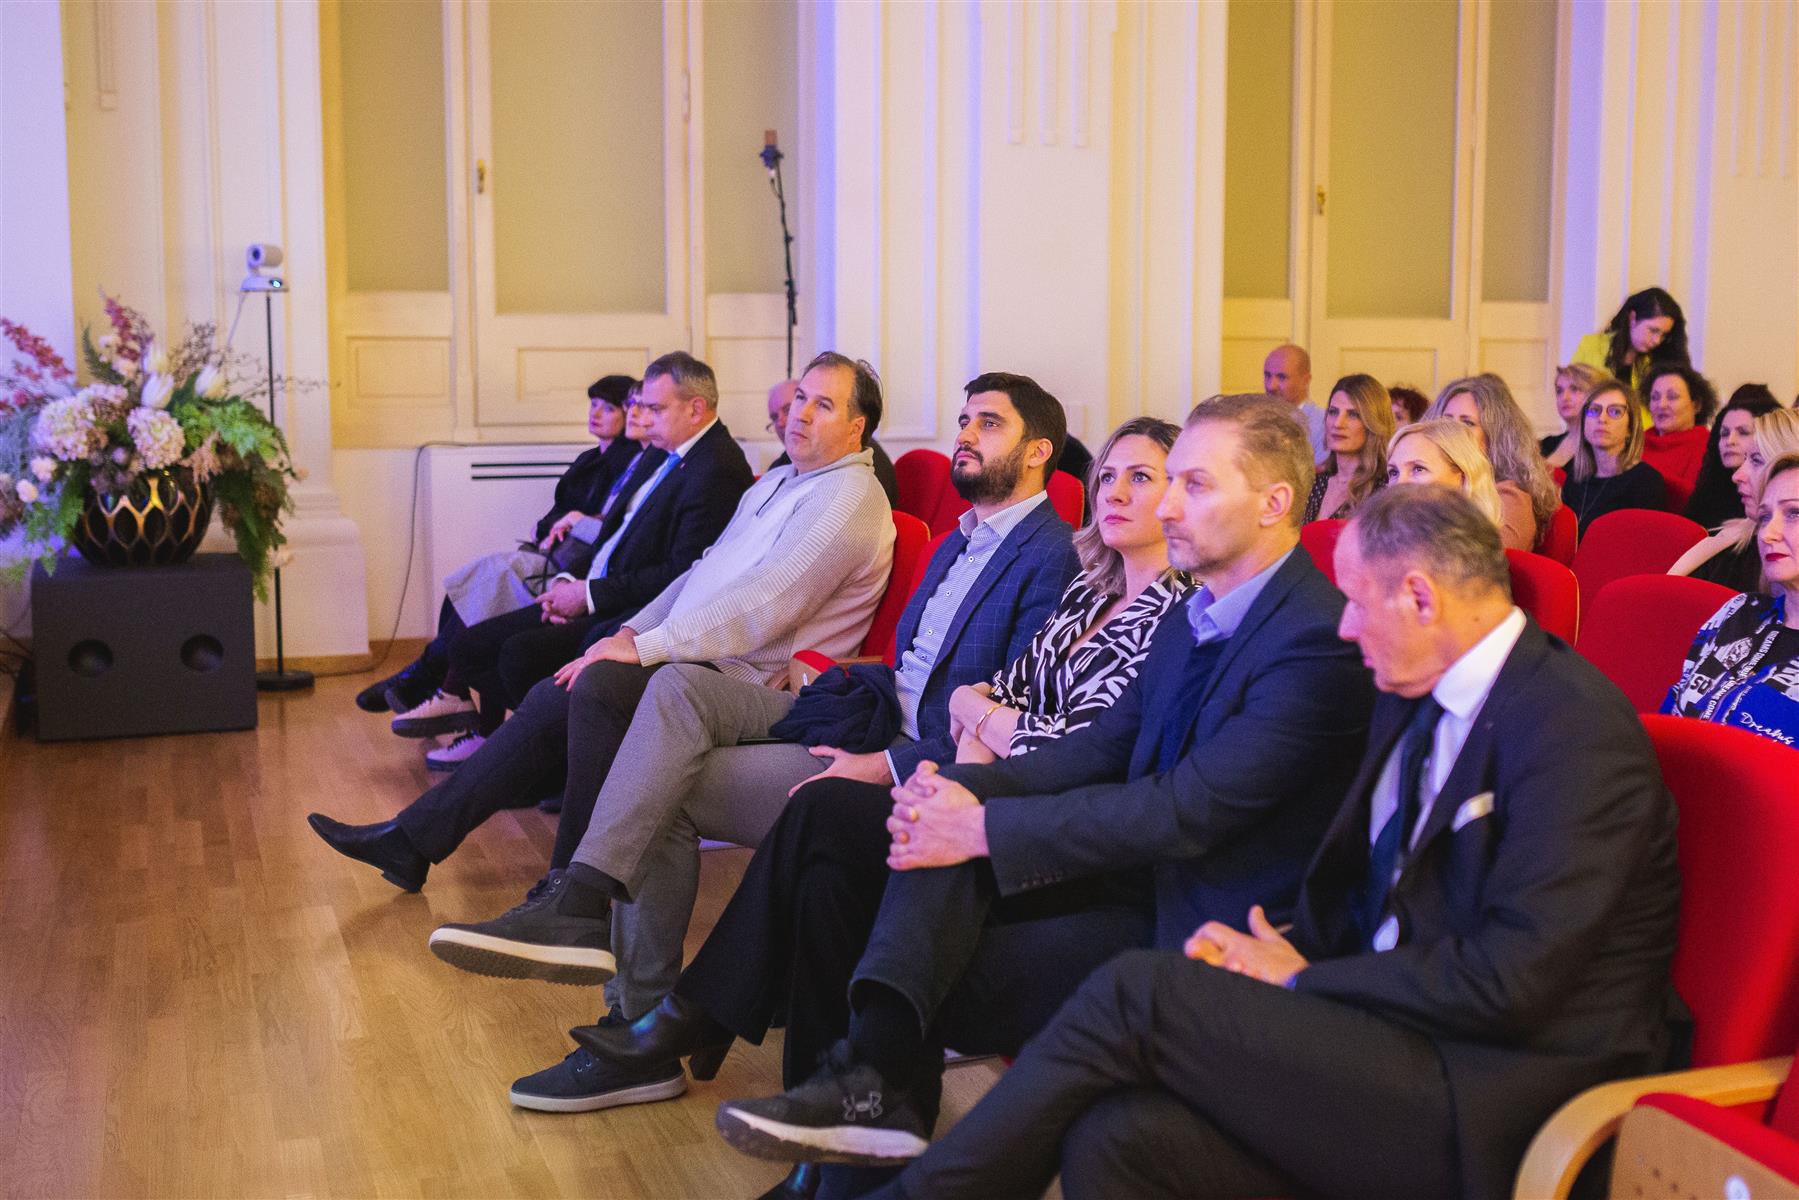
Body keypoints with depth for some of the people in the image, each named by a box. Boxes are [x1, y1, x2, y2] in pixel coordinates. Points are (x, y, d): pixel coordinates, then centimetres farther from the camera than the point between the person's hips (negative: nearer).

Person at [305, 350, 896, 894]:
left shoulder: (850, 498, -12)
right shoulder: (777, 482, 21)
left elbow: (763, 605, -22)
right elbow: (700, 572, 23)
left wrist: (645, 648, -21)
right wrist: (632, 633, 7)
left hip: (743, 676, -10)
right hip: (694, 653, 10)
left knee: (600, 685, -29)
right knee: (551, 700, 0)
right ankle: (415, 840, 4)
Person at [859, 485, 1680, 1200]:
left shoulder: (1573, 723, -14)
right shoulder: (1418, 696, 14)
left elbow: (1510, 978, -20)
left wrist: (1301, 980, -10)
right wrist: (1271, 949, -3)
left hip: (1496, 1110, -7)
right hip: (1408, 1040, 7)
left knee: (1135, 993, -17)